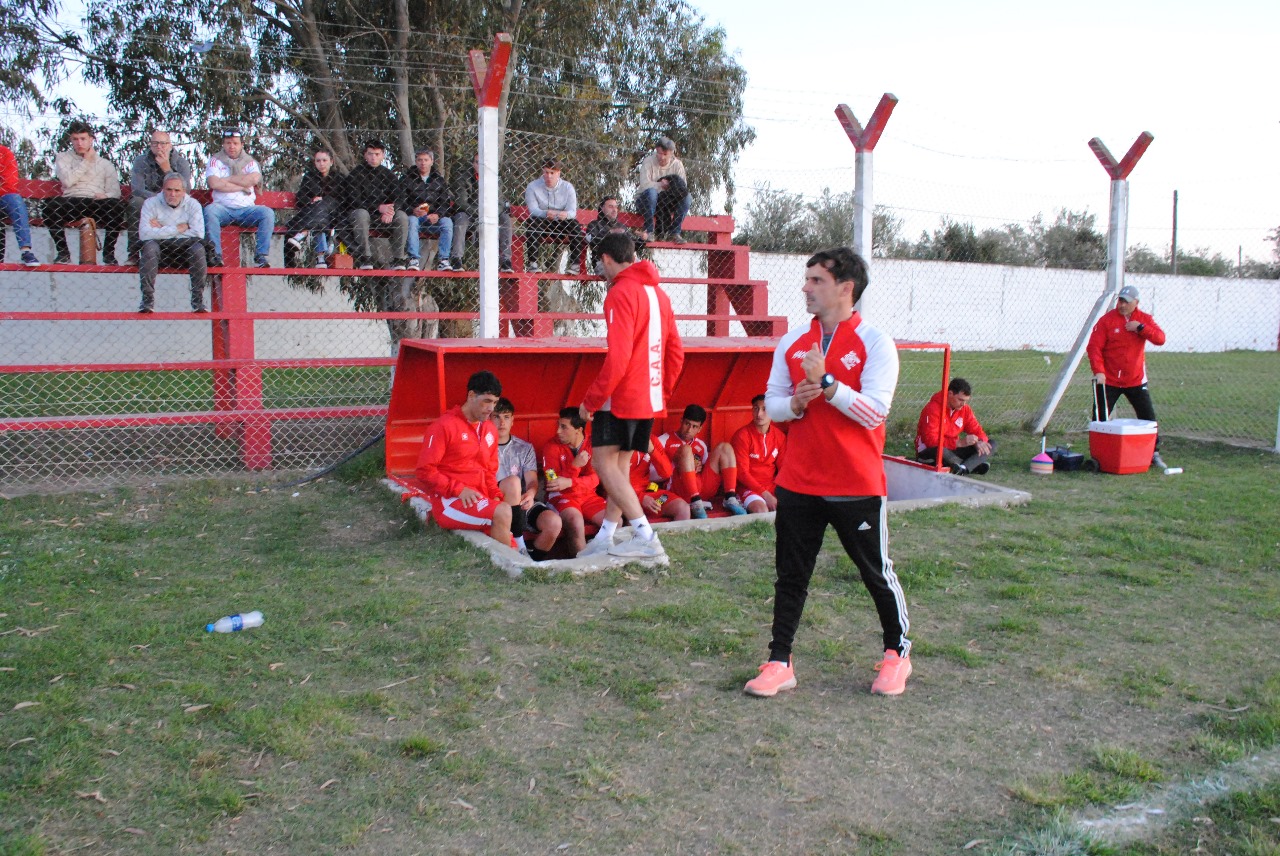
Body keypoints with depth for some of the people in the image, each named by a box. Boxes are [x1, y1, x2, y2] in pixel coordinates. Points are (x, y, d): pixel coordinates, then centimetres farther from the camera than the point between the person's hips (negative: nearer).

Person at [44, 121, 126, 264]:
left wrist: (106, 196, -15)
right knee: (50, 205, -33)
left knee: (117, 205, -34)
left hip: (97, 204, 0)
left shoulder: (105, 164, 21)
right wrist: (86, 161, 3)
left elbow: (115, 192, 9)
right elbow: (67, 180, -1)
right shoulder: (63, 157, 19)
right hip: (70, 203, 0)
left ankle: (108, 253, -19)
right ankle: (62, 252, -14)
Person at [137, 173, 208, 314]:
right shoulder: (151, 203, -5)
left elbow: (198, 234, -18)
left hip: (185, 253, 1)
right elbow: (144, 234, -20)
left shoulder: (193, 205, -2)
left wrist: (162, 230, -15)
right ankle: (148, 301, -26)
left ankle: (198, 301, -21)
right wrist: (178, 229, -18)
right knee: (149, 245, -32)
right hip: (159, 252, 0)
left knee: (198, 247, -29)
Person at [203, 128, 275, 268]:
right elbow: (213, 183, -9)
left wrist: (226, 179, -6)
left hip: (247, 209, 1)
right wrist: (242, 186, -7)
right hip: (223, 208, -1)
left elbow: (254, 179, -10)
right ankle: (216, 256, -33)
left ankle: (260, 257, -27)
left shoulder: (250, 162, 14)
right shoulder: (215, 161, 10)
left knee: (268, 213, -26)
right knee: (209, 210, -33)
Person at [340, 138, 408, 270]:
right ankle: (365, 258, -36)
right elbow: (353, 201, -12)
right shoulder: (355, 174, -3)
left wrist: (390, 211, -23)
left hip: (383, 215, 3)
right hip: (361, 210, -3)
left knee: (402, 216, -24)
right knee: (361, 214, -38)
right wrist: (378, 208, -24)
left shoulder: (389, 175, 9)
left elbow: (397, 199, 3)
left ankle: (398, 258, -22)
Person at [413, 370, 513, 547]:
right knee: (502, 512, -28)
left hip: (480, 502, 7)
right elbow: (424, 470, -10)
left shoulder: (490, 430, 13)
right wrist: (458, 489, -18)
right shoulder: (444, 426, -8)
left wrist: (496, 495, 2)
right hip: (449, 502, -7)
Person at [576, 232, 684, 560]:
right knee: (620, 464, 14)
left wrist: (591, 400, -14)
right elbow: (676, 352, 14)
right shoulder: (658, 292, 12)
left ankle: (646, 536, -8)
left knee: (605, 463, -3)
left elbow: (617, 357, -21)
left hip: (622, 397, -9)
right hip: (650, 399, 9)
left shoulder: (620, 293, -14)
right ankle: (605, 538, 20)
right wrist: (663, 391, 22)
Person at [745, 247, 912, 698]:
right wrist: (794, 403, -12)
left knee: (878, 574, 11)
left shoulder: (875, 343, -8)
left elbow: (874, 412, -16)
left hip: (858, 486, -4)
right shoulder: (792, 343, 7)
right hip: (798, 482, 4)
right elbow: (772, 403, 10)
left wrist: (825, 382, -23)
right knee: (790, 575, 9)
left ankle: (897, 652, 32)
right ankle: (780, 662, 19)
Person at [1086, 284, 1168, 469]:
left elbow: (1160, 339, -8)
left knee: (1149, 417, 5)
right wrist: (1098, 370, -23)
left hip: (1136, 380, 2)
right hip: (1109, 381, -2)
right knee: (1100, 419, -1)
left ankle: (1154, 453, 17)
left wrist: (1140, 328, -21)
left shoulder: (1144, 319, 3)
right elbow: (1094, 346, -12)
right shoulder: (1107, 320, -6)